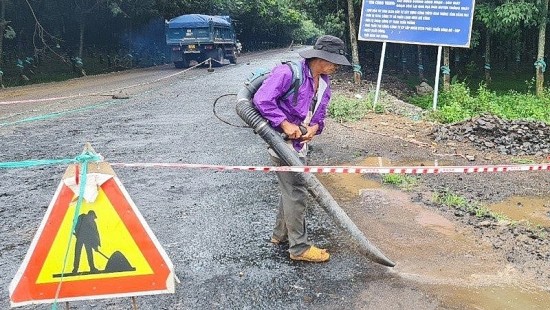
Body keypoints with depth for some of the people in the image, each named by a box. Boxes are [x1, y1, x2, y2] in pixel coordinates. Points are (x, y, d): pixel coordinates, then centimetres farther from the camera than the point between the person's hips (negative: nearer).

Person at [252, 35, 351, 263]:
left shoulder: (324, 82, 7)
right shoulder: (289, 73, -20)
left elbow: (320, 113, 14)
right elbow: (262, 99, -24)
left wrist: (314, 127, -9)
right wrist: (285, 124, -25)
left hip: (299, 142, 9)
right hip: (283, 142, -9)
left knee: (290, 189, 20)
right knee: (296, 192, -4)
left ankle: (280, 234, 37)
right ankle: (299, 247, 9)